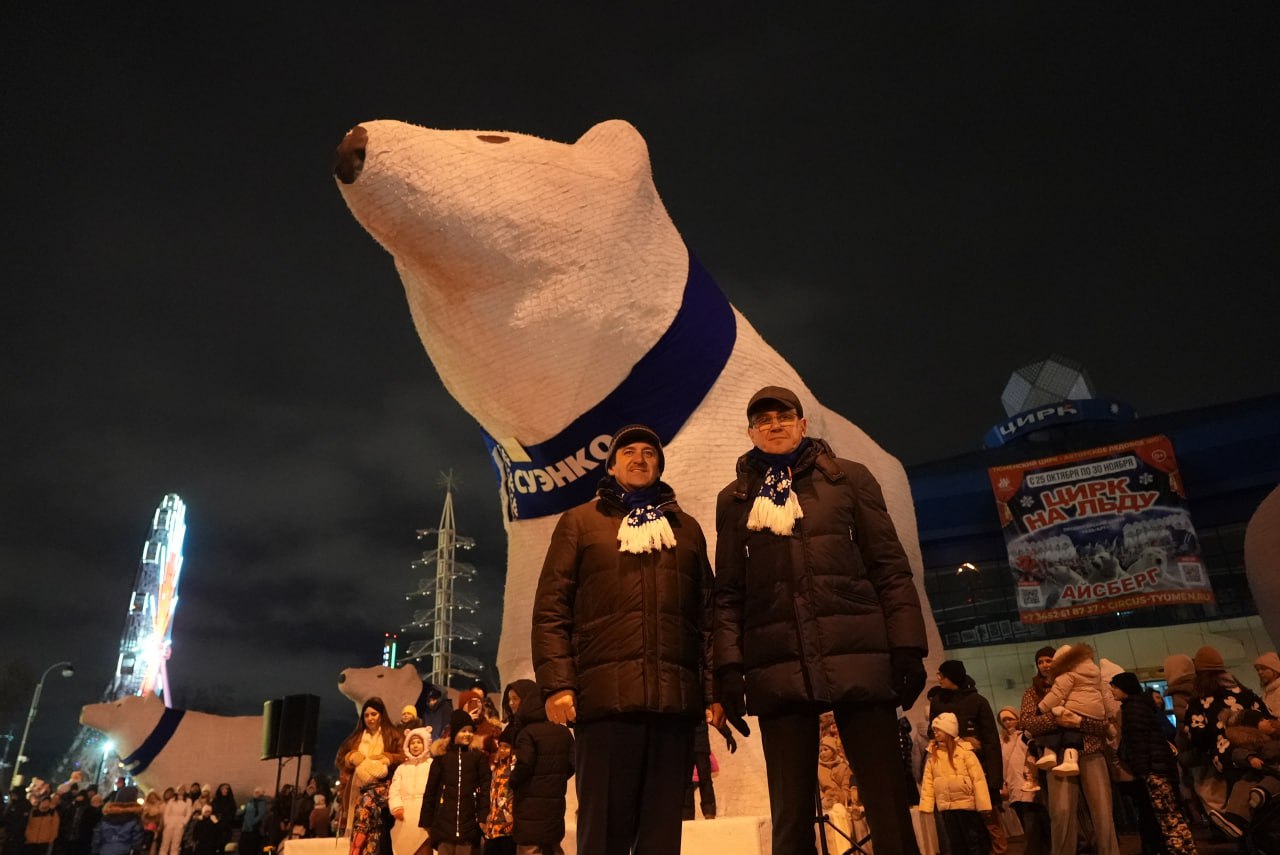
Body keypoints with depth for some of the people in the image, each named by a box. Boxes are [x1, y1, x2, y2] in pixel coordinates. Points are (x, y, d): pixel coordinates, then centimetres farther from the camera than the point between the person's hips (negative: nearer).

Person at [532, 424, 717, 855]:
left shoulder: (687, 527, 20)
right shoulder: (579, 522, 13)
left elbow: (706, 613, 16)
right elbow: (551, 610, 5)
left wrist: (713, 689, 6)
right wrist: (557, 684, -7)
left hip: (676, 697, 3)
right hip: (606, 695, -2)